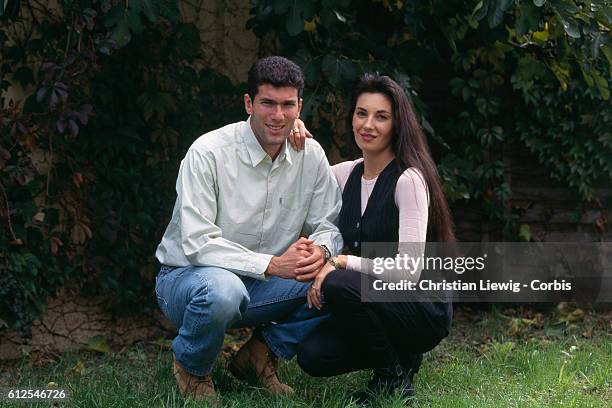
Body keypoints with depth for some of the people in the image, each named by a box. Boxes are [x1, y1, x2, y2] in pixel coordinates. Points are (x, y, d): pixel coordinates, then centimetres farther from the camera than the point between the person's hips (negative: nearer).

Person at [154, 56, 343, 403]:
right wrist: (272, 265, -32)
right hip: (186, 276, -5)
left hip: (261, 285, 5)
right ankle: (192, 369, -7)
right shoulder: (208, 153, -19)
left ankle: (261, 354, 3)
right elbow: (197, 243, -24)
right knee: (223, 289, -41)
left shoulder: (311, 155, -3)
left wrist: (321, 251, -24)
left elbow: (329, 224, 2)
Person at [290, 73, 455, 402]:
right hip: (375, 302, 6)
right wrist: (291, 137, -3)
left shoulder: (409, 179, -17)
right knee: (312, 356, -17)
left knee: (338, 285, -31)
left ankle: (393, 373, -8)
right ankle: (396, 355, 11)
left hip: (423, 309, -6)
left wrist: (340, 263, -24)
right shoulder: (348, 174, 4)